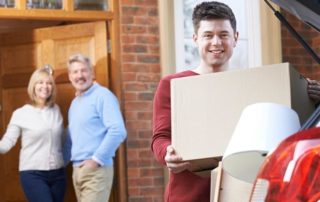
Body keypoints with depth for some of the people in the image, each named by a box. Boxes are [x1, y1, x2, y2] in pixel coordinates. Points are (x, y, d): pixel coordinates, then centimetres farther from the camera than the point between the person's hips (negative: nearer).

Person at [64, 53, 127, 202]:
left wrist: (97, 159, -17)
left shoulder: (102, 96, -8)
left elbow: (118, 131, -19)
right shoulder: (75, 102, 18)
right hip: (77, 170, 8)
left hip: (96, 170, -8)